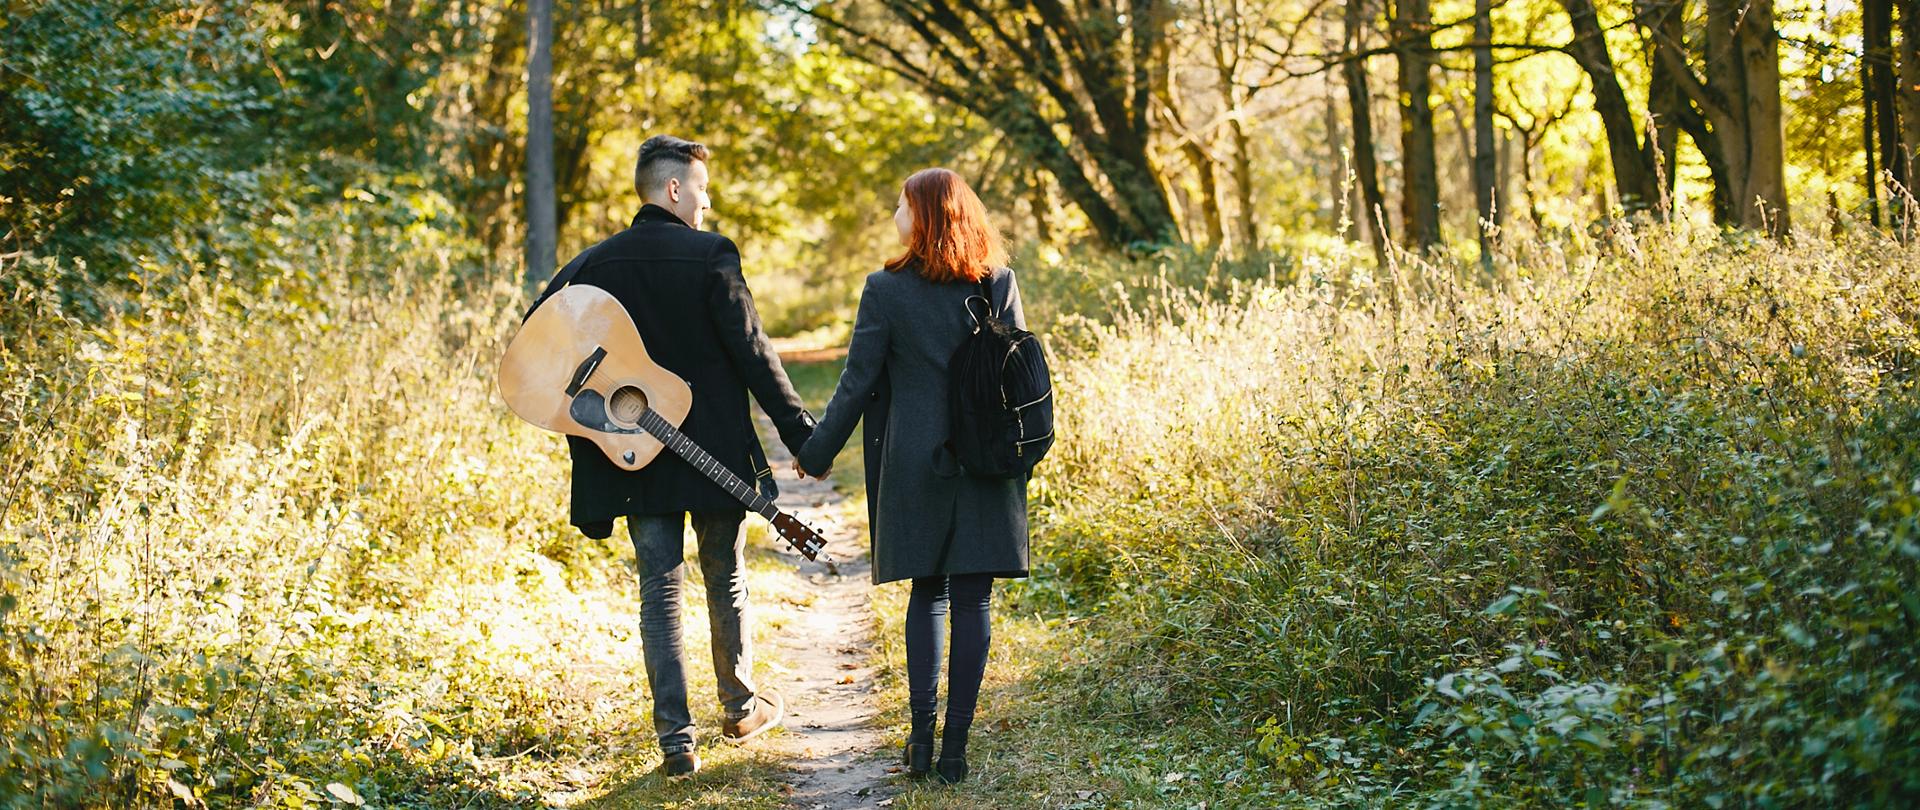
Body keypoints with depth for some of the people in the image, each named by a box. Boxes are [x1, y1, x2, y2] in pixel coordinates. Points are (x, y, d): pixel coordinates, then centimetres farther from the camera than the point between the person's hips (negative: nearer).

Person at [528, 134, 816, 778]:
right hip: (715, 450, -2)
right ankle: (740, 705, 31)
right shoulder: (711, 255, -11)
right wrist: (800, 430, -8)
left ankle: (676, 737, -1)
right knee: (725, 579, 15)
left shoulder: (594, 264, 1)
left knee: (659, 591, 5)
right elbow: (751, 351, -13)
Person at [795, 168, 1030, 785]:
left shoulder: (886, 290, -7)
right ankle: (955, 744, 5)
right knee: (972, 601, 5)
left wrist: (815, 453, 8)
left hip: (917, 465, -1)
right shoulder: (1000, 283, 0)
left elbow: (857, 386, -4)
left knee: (927, 594, 14)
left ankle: (921, 736, 6)